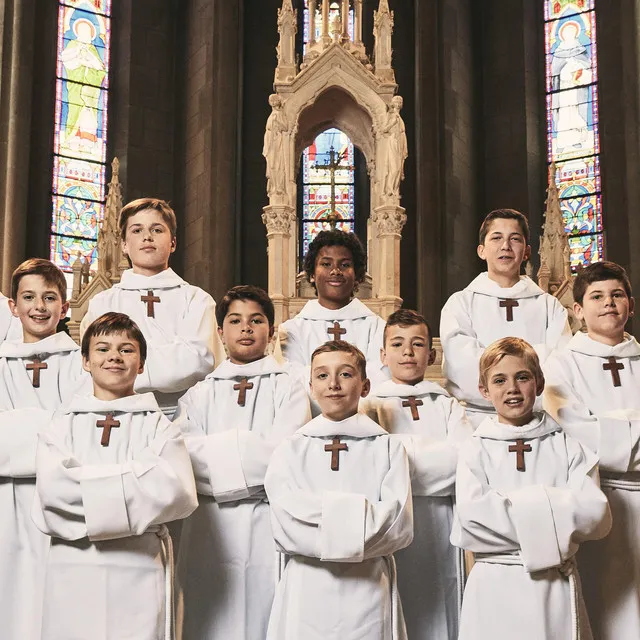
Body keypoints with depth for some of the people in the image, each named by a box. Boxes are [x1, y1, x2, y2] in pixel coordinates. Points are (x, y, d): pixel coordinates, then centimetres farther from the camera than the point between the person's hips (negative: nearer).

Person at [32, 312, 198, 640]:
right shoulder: (63, 426, 10)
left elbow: (176, 492, -12)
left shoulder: (158, 426, 5)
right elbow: (51, 491, -8)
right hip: (73, 568, 1)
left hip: (139, 567, -1)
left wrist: (84, 484, -10)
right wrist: (135, 476, -10)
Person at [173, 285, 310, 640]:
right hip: (211, 527, 2)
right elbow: (187, 455, -2)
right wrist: (252, 455, -10)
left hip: (269, 522, -2)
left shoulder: (287, 387, 6)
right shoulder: (200, 394, 13)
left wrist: (217, 454, -5)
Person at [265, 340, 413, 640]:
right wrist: (361, 516, -13)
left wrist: (321, 516, -14)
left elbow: (399, 524, -7)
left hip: (370, 590, 0)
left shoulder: (387, 448, 4)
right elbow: (286, 527, -6)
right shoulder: (291, 450, 5)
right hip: (306, 590, 0)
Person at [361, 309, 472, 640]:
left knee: (440, 611, 1)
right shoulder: (371, 405, 8)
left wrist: (401, 451, -7)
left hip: (440, 529, 2)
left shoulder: (446, 406, 14)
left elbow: (466, 455, -5)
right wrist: (435, 453, -8)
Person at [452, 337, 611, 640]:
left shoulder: (566, 448, 3)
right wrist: (558, 515, -13)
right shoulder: (476, 450, -1)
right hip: (496, 589, -1)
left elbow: (596, 515, -9)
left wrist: (514, 505, -15)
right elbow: (471, 520, -15)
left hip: (557, 588, 1)